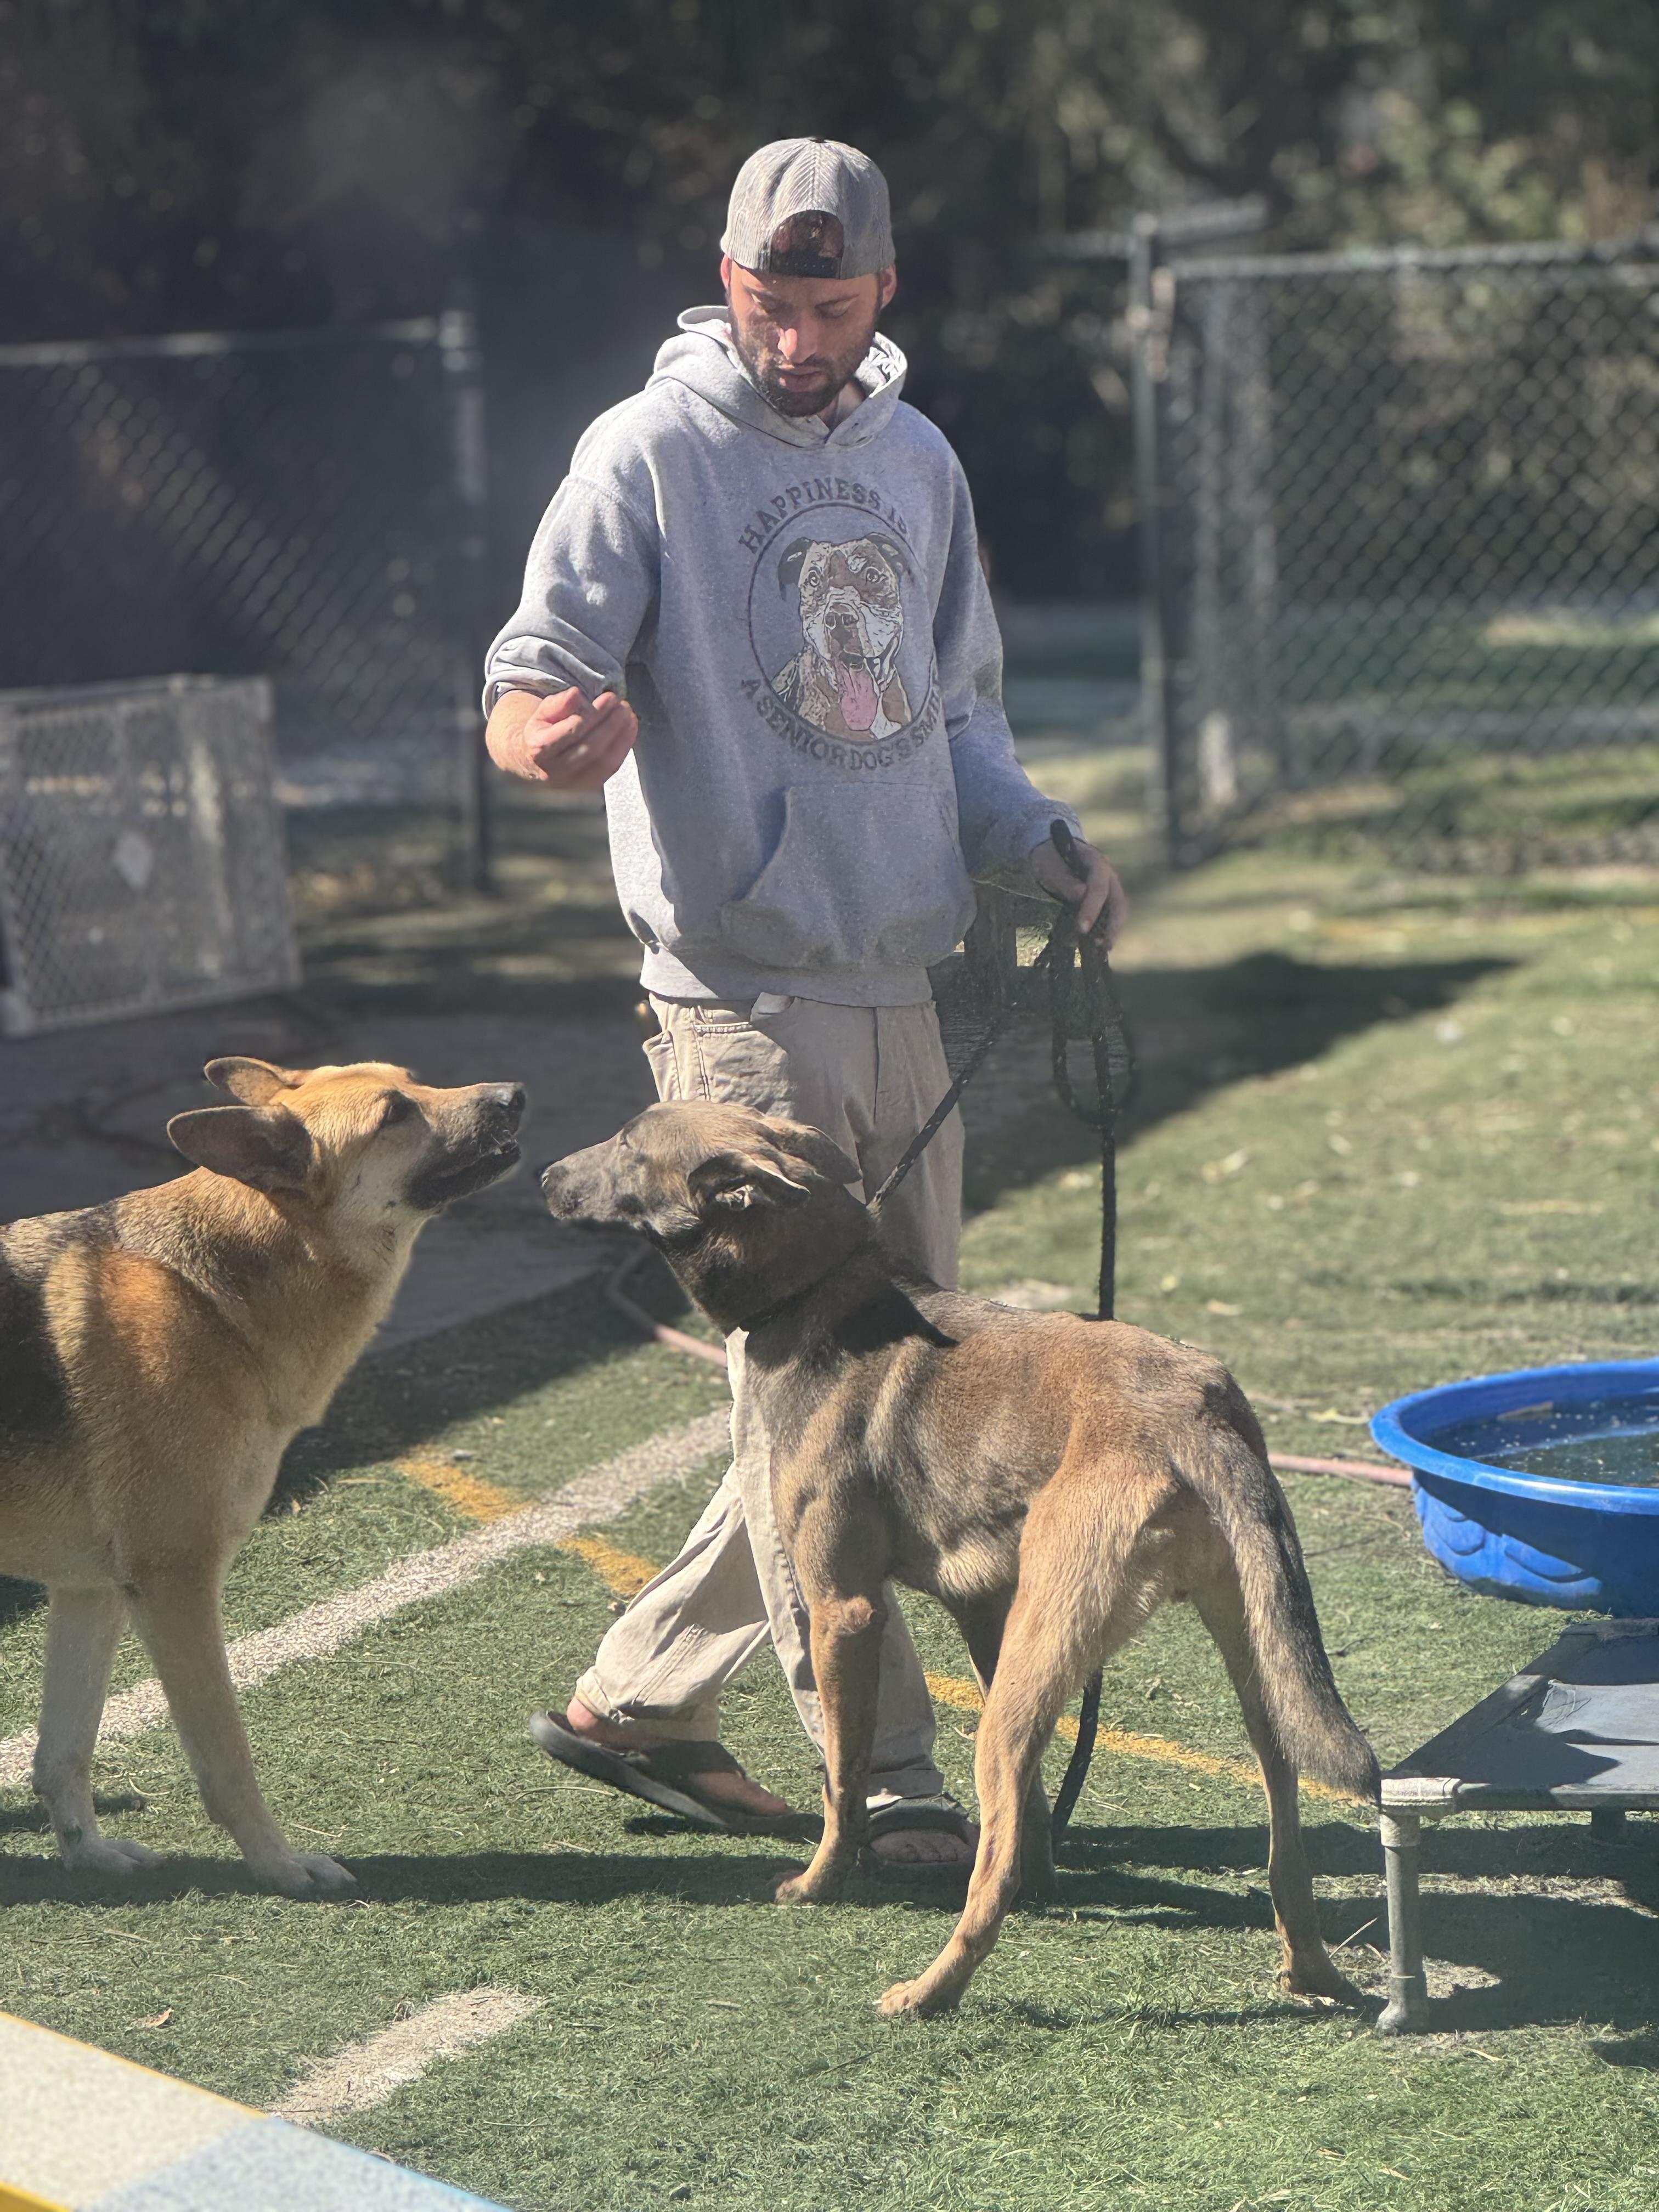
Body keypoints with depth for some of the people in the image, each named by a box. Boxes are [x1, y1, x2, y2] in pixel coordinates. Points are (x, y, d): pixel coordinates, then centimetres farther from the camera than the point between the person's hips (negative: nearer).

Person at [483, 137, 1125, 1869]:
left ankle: (635, 1695, 22)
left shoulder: (917, 463, 14)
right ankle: (883, 1773, 2)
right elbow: (523, 692, -12)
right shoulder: (650, 454, -5)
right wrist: (560, 725, -36)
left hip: (902, 996, 7)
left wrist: (1038, 843, 6)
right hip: (742, 999, -7)